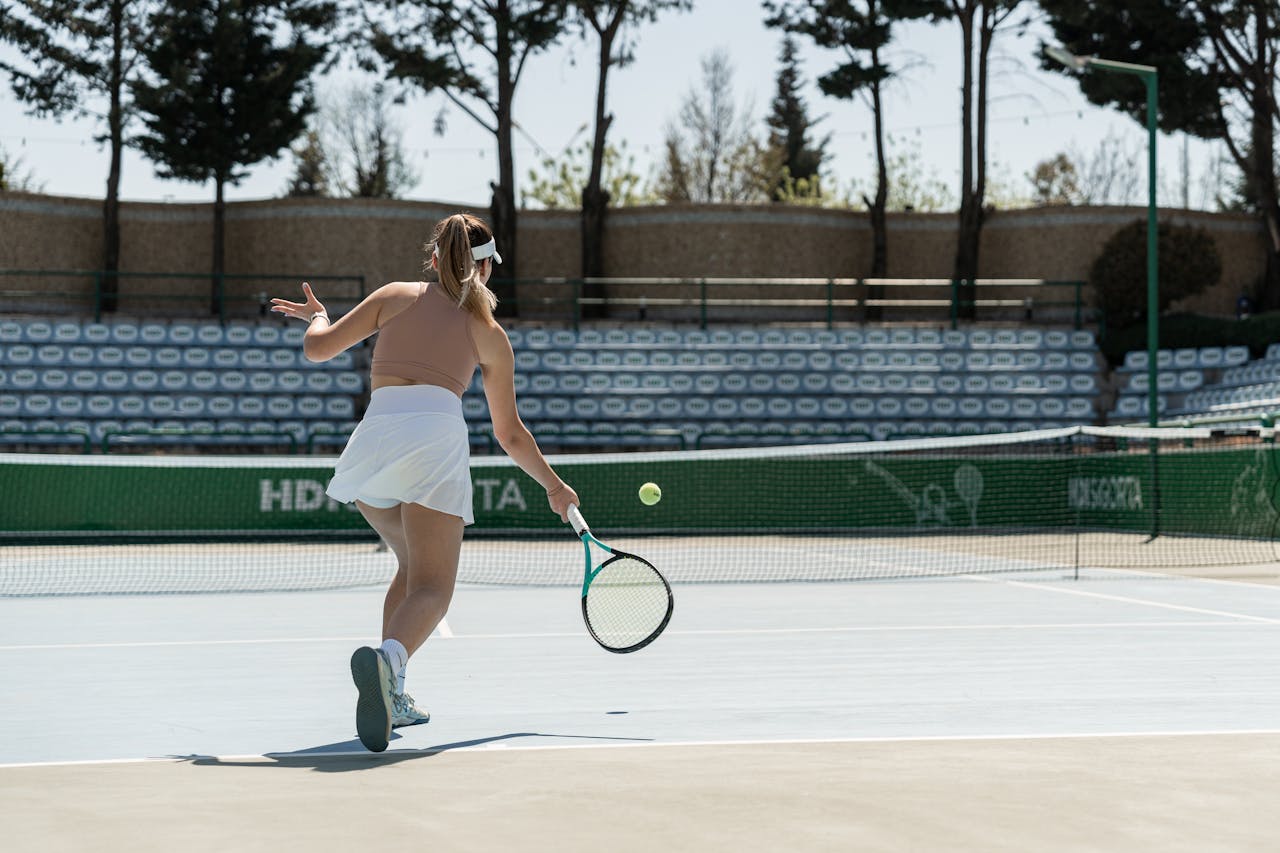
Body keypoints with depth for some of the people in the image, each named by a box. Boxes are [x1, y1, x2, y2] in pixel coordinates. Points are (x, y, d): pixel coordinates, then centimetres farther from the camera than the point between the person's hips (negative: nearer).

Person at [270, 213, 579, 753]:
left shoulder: (396, 296, 20)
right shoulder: (490, 334, 19)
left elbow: (318, 349, 15)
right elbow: (510, 433, 25)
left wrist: (317, 317, 38)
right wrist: (554, 486, 40)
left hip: (373, 437, 3)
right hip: (437, 436, -3)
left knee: (412, 566, 24)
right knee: (432, 587, -7)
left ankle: (389, 694, 14)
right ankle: (388, 657, -41)